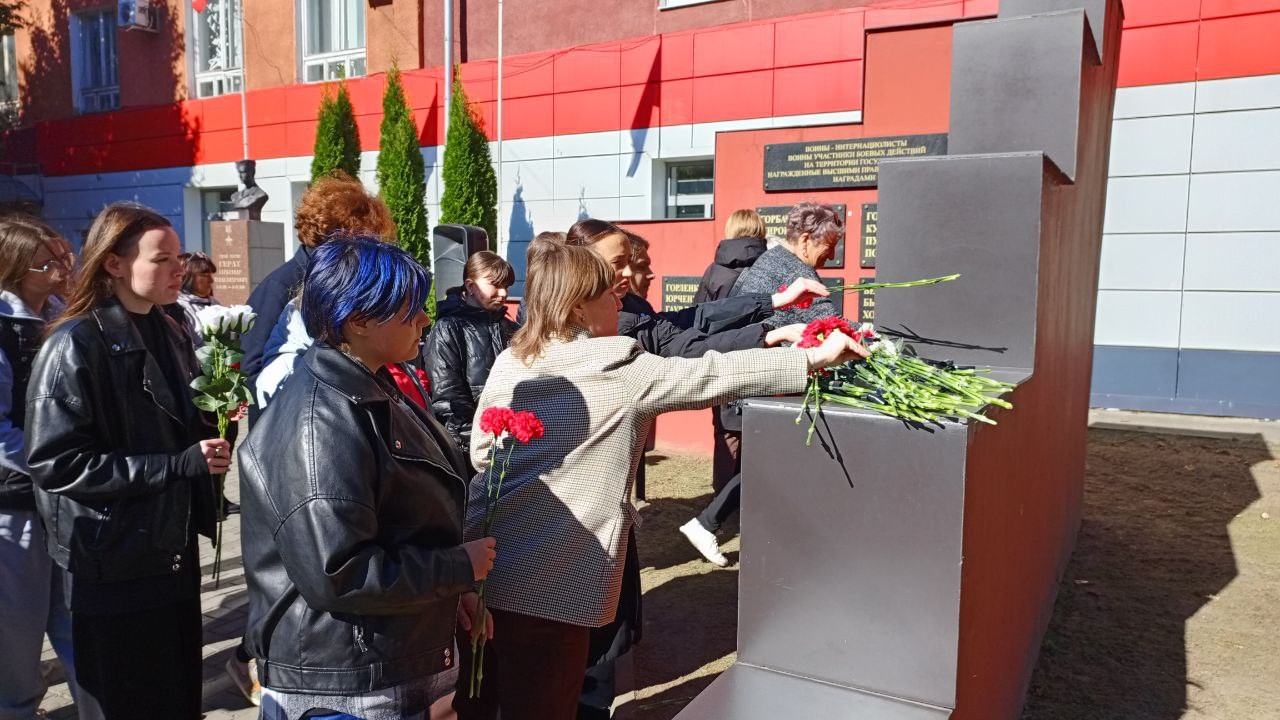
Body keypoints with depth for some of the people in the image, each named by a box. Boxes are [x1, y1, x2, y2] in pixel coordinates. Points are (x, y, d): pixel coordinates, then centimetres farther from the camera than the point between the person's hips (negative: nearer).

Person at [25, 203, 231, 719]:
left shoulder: (169, 332, 7)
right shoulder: (75, 346, -16)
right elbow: (56, 463, -22)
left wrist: (210, 432, -3)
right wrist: (181, 464, -24)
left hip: (175, 544, 7)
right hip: (116, 564, -7)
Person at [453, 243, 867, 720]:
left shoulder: (510, 362, 5)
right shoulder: (620, 371, -12)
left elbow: (481, 453, 11)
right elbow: (710, 375, -11)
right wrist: (815, 357, -5)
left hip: (481, 567, 7)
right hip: (547, 584, -6)